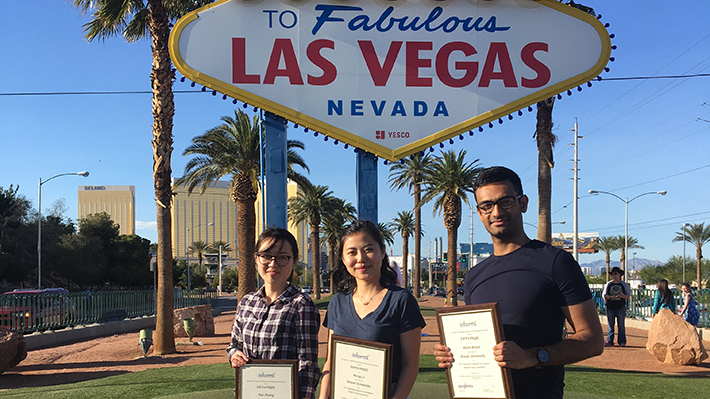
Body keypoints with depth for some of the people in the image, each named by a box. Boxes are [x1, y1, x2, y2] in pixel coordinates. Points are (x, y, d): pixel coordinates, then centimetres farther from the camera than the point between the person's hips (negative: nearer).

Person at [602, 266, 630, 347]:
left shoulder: (623, 284, 7)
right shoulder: (608, 284, 9)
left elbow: (628, 296, 5)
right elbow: (604, 295, 3)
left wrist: (623, 296, -18)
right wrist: (611, 297, -17)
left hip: (621, 308, -1)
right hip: (610, 307, 1)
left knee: (621, 325, -1)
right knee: (610, 325, 1)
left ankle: (622, 342, 3)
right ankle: (609, 341, 3)